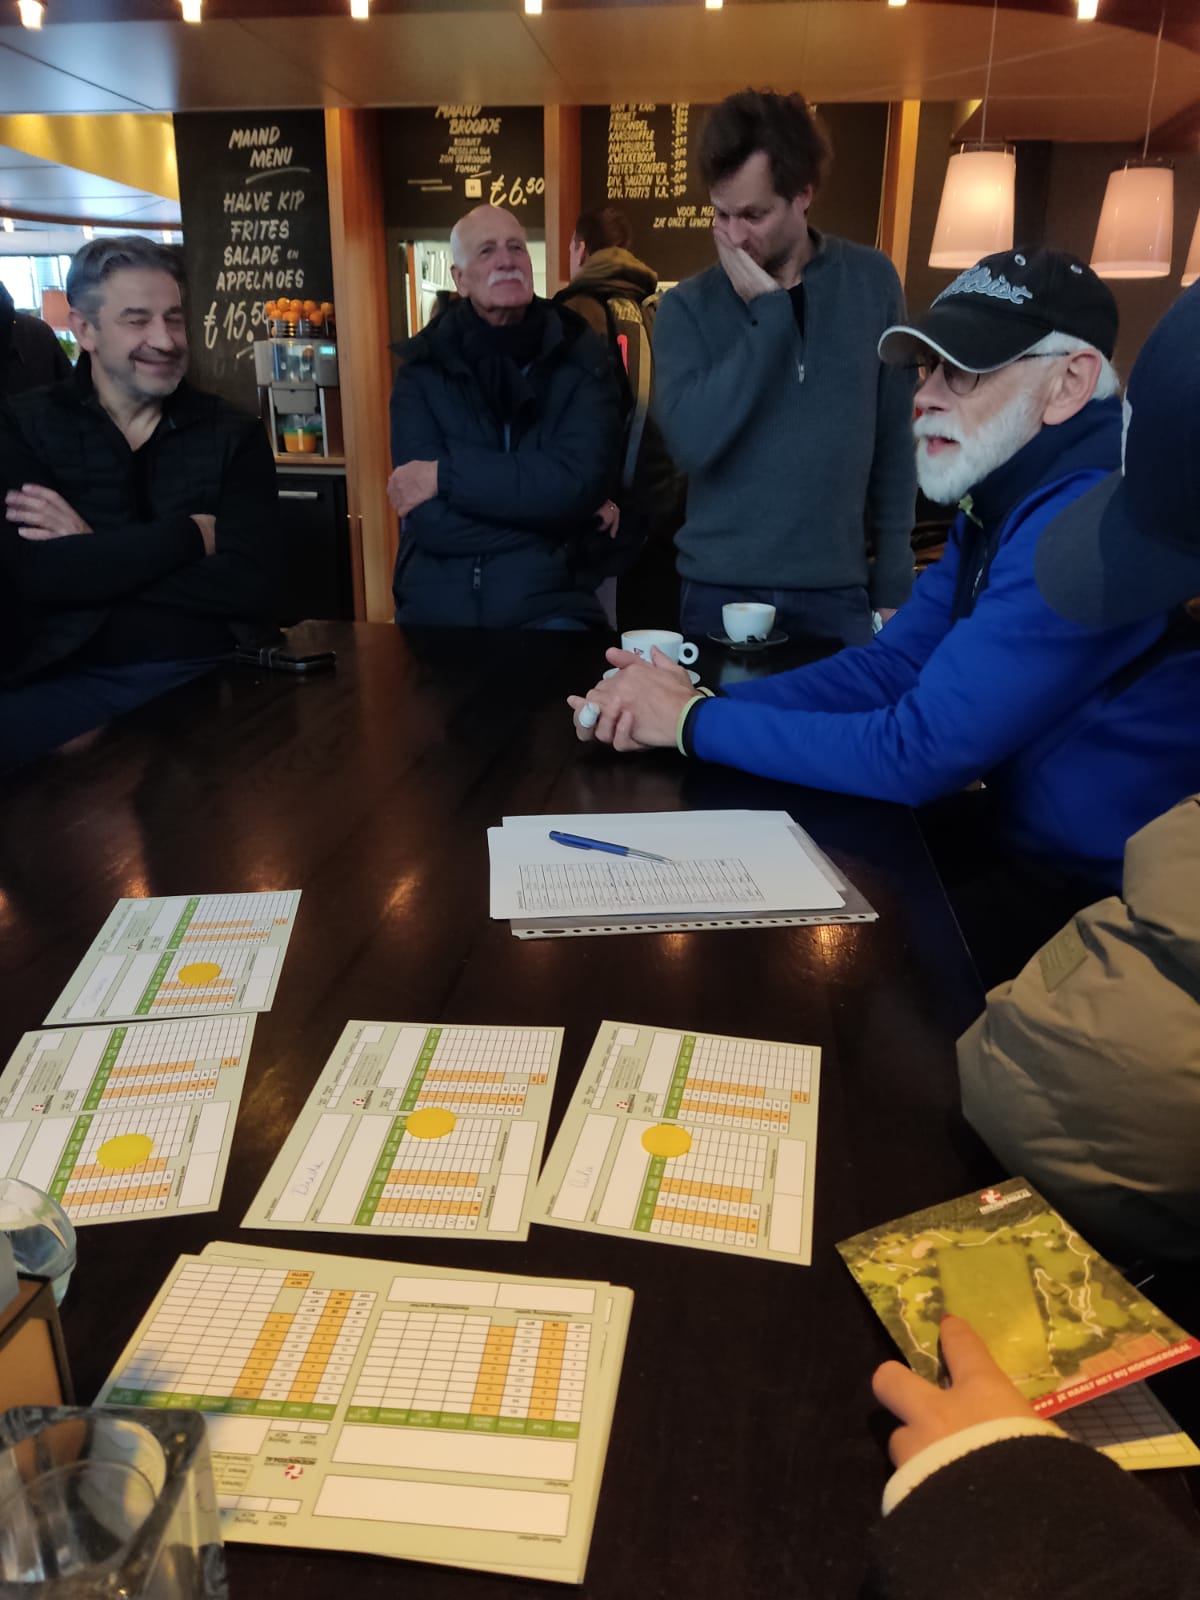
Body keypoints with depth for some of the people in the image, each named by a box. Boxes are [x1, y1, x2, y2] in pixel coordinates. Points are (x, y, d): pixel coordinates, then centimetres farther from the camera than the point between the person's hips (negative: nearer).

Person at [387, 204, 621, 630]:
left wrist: (445, 475, -10)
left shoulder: (580, 358, 3)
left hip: (547, 605, -1)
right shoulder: (423, 368, 4)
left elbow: (576, 484, -12)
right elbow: (431, 519, -8)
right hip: (434, 607, 1)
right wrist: (538, 498, -9)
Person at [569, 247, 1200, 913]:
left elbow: (917, 751, -28)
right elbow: (888, 667, 1)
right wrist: (669, 707, -13)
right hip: (1026, 849, 8)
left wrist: (695, 721, -17)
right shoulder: (1002, 496, 6)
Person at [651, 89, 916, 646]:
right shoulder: (686, 307, -2)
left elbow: (895, 441, 5)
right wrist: (766, 309, -15)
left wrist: (893, 584, 3)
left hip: (837, 591, 1)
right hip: (721, 591, -1)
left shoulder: (871, 282, 2)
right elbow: (692, 444, -17)